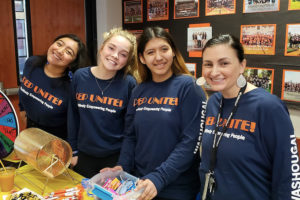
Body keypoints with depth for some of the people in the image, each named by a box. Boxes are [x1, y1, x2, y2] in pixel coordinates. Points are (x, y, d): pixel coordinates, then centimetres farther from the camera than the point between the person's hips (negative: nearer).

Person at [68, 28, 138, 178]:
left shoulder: (129, 83, -13)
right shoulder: (80, 76, -5)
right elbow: (73, 115, 3)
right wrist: (73, 151, 6)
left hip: (115, 157, -2)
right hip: (84, 156, 3)